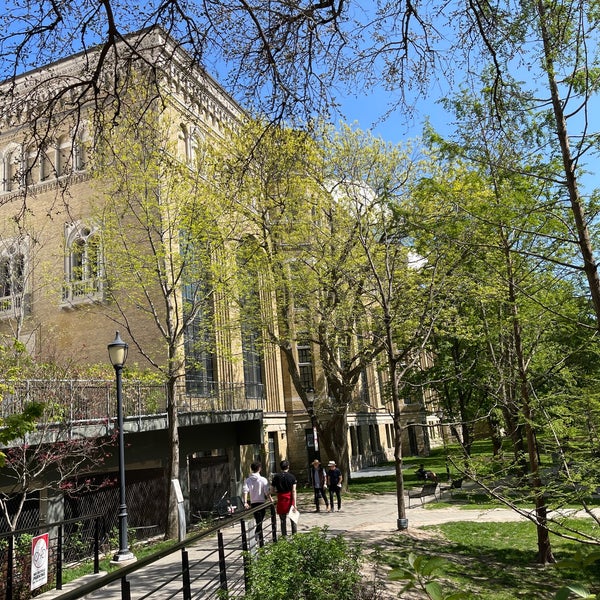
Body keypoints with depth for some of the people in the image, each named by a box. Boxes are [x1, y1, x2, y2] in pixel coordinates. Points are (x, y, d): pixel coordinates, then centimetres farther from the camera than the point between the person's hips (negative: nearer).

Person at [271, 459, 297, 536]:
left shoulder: (276, 477, -2)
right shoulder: (292, 477, -5)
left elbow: (272, 489, 0)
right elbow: (294, 491, -9)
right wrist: (294, 503, -10)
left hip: (281, 499, 0)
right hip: (290, 499, 0)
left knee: (283, 519, 9)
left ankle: (284, 535, 10)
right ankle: (294, 534, 17)